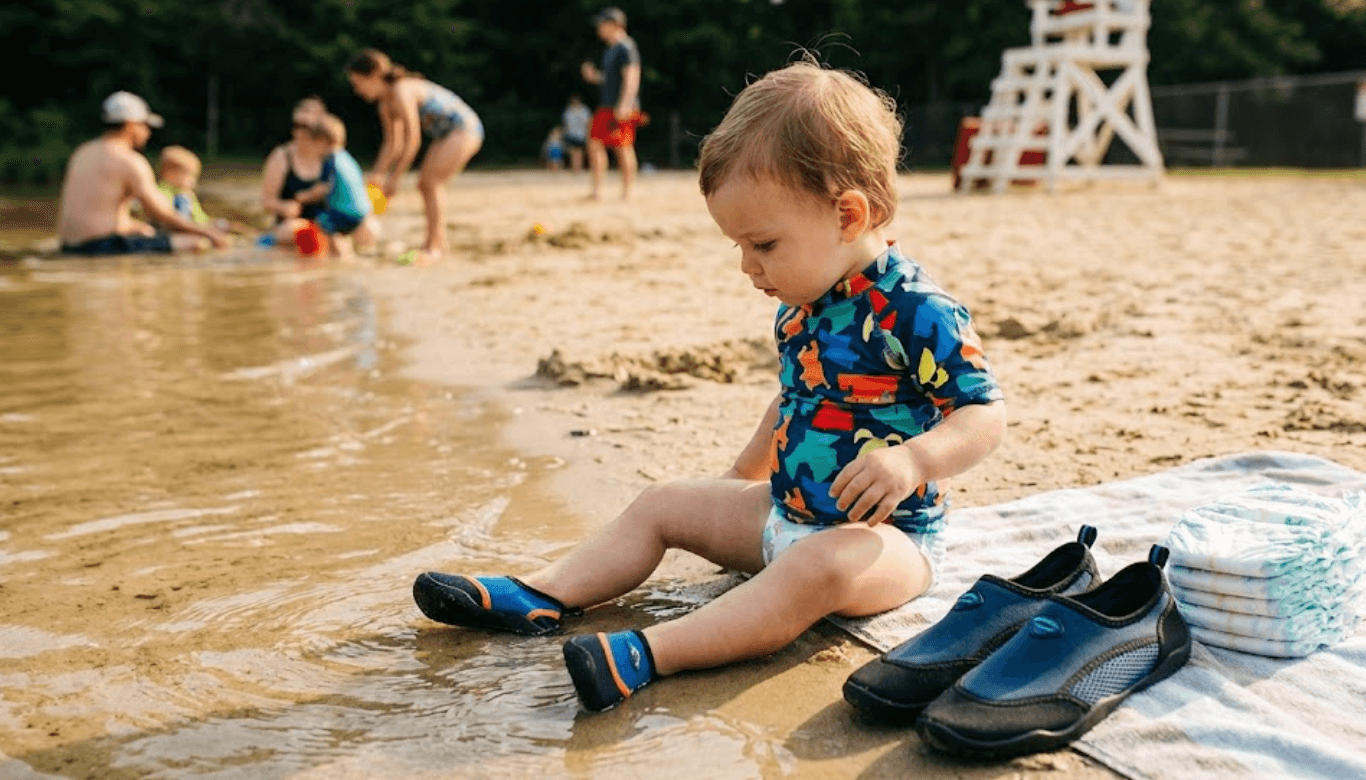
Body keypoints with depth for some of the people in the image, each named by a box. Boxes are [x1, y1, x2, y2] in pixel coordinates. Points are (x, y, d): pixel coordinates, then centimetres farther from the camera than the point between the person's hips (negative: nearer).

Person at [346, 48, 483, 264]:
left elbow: (413, 139, -23)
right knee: (425, 183, 7)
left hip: (465, 128, -10)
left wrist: (394, 178, -20)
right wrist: (376, 175, 9)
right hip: (445, 134, 10)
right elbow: (392, 144, 16)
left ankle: (435, 246, -13)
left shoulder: (401, 91, -21)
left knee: (431, 180, -15)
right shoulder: (385, 104, 7)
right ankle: (438, 241, 15)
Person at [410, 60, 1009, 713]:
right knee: (663, 503, 9)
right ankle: (538, 597, 4)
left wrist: (913, 460, -39)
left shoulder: (917, 311, -21)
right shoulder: (798, 305, 5)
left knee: (820, 565, -40)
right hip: (785, 514, 8)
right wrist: (748, 471, 27)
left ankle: (648, 654, -47)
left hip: (882, 534, -8)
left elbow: (985, 413, -22)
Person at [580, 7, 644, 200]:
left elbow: (631, 78, -19)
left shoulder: (626, 48, -10)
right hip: (605, 107, 10)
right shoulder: (610, 50, 19)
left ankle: (626, 192, 0)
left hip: (622, 109, -10)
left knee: (624, 148, -7)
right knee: (595, 143, 7)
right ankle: (597, 190, 10)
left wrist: (624, 106, -27)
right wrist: (594, 76, 11)